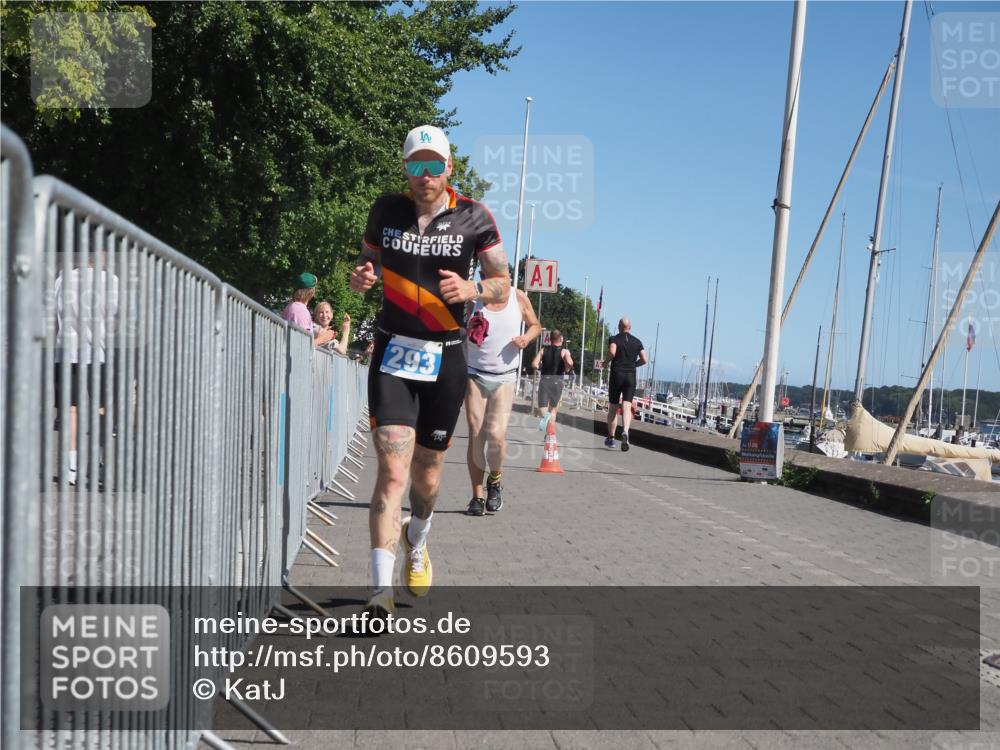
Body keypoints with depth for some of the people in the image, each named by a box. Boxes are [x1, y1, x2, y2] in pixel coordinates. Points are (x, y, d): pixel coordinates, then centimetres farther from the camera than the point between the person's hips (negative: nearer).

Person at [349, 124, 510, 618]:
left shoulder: (473, 218, -2)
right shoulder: (386, 210, 3)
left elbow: (502, 287, 2)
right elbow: (368, 259, 17)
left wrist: (471, 289, -20)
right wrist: (361, 278, -7)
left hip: (446, 358, 0)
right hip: (393, 354, 0)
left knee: (426, 475, 13)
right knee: (392, 472, -14)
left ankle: (416, 543, 45)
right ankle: (382, 588, -11)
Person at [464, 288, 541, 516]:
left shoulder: (519, 298, 0)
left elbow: (535, 325, 16)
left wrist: (527, 338, -6)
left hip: (504, 378, 0)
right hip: (475, 375, 0)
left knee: (496, 434, -16)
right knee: (475, 435, -3)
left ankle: (495, 479, 13)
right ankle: (477, 497, 8)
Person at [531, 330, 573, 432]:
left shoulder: (543, 350, 7)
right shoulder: (564, 351, 1)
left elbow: (534, 364, -4)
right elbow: (569, 363, -19)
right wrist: (567, 369, 2)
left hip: (544, 379, 1)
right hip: (557, 381, 0)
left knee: (542, 407, 5)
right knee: (553, 408, 13)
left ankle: (545, 415, -31)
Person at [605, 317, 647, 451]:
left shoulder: (614, 339, 0)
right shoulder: (637, 342, 9)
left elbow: (612, 352, -21)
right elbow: (645, 360, 4)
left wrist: (607, 360, -1)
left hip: (616, 375, -1)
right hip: (631, 376, 1)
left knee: (613, 408, 10)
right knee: (627, 407, -6)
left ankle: (611, 438, 17)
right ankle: (625, 431, -32)